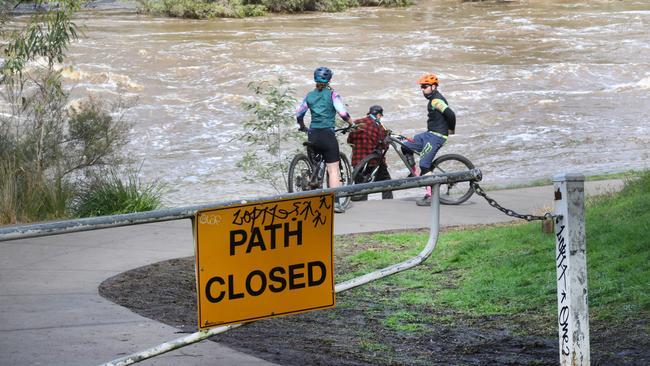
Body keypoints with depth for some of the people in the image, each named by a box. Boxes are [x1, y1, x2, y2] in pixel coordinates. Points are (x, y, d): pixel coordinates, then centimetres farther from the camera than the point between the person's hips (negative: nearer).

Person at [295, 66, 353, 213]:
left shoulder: (310, 96, 8)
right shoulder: (332, 94, -3)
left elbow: (299, 115, 10)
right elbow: (343, 113, -11)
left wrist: (302, 127, 28)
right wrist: (352, 124, 4)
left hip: (312, 135, 4)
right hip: (327, 135, -4)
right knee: (333, 169, -3)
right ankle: (335, 202, -12)